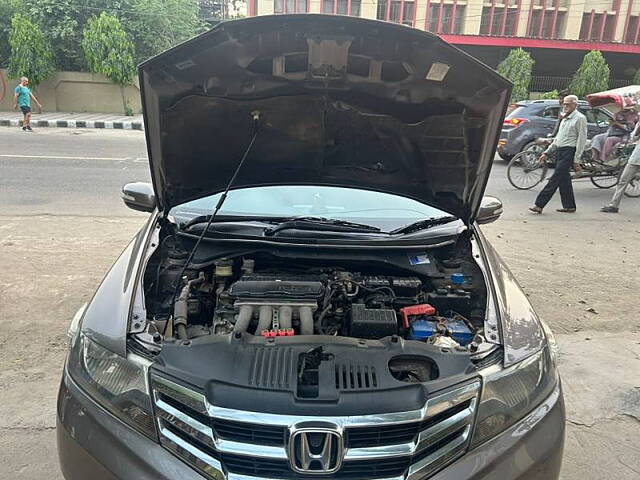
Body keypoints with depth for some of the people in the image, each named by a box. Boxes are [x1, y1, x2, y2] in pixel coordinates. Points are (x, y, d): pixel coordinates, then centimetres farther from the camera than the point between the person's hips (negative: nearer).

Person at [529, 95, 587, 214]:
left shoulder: (580, 118, -6)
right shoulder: (565, 118, 20)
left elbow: (582, 139, -10)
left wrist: (576, 160, -15)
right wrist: (546, 152, 19)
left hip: (569, 151, -9)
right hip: (559, 151, 9)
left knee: (555, 178, -11)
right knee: (564, 179, 10)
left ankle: (539, 205, -15)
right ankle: (569, 206, 18)